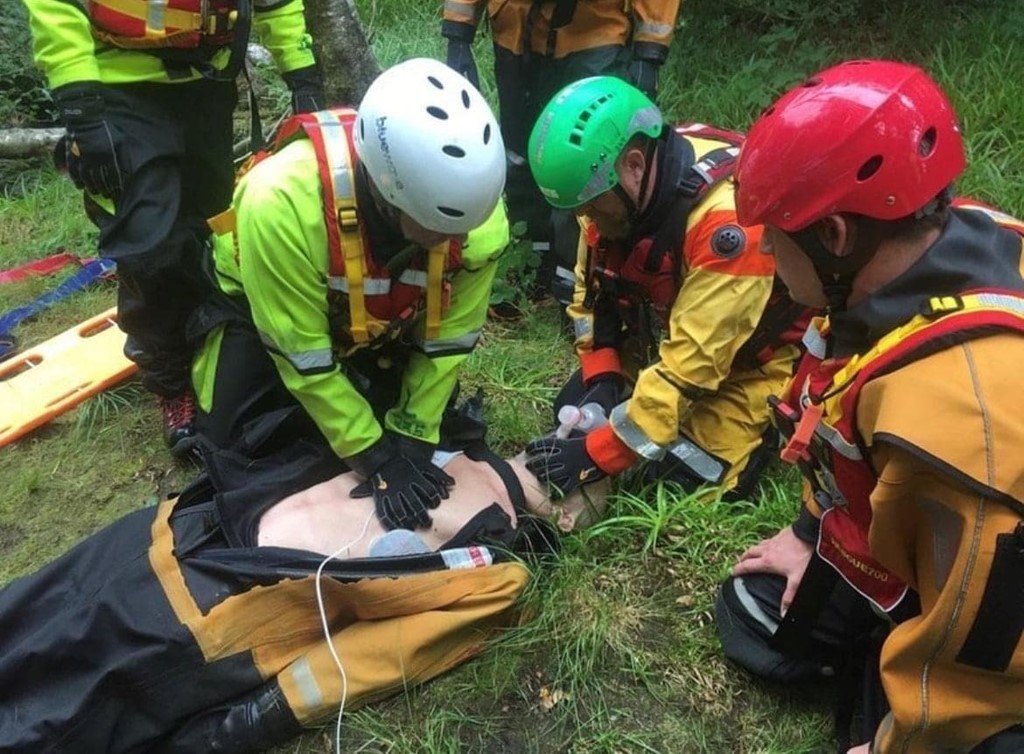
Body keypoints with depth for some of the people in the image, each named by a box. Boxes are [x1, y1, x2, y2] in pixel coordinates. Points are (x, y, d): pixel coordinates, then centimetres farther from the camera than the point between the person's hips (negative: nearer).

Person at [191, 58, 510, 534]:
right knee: (234, 441, -2)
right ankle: (208, 350, 24)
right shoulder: (281, 203, -44)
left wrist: (413, 438, -19)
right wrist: (373, 458, -29)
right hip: (261, 301, -2)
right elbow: (300, 354, -33)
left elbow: (447, 338, -18)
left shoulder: (480, 220, -34)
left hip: (384, 314, 3)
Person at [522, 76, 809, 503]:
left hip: (754, 351, -6)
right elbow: (592, 286, 1)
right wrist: (601, 375, -13)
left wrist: (597, 454, -32)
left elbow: (689, 365, -35)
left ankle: (770, 419, 10)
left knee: (686, 476, -15)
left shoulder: (727, 219, -38)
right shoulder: (612, 180, -15)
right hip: (668, 328, 7)